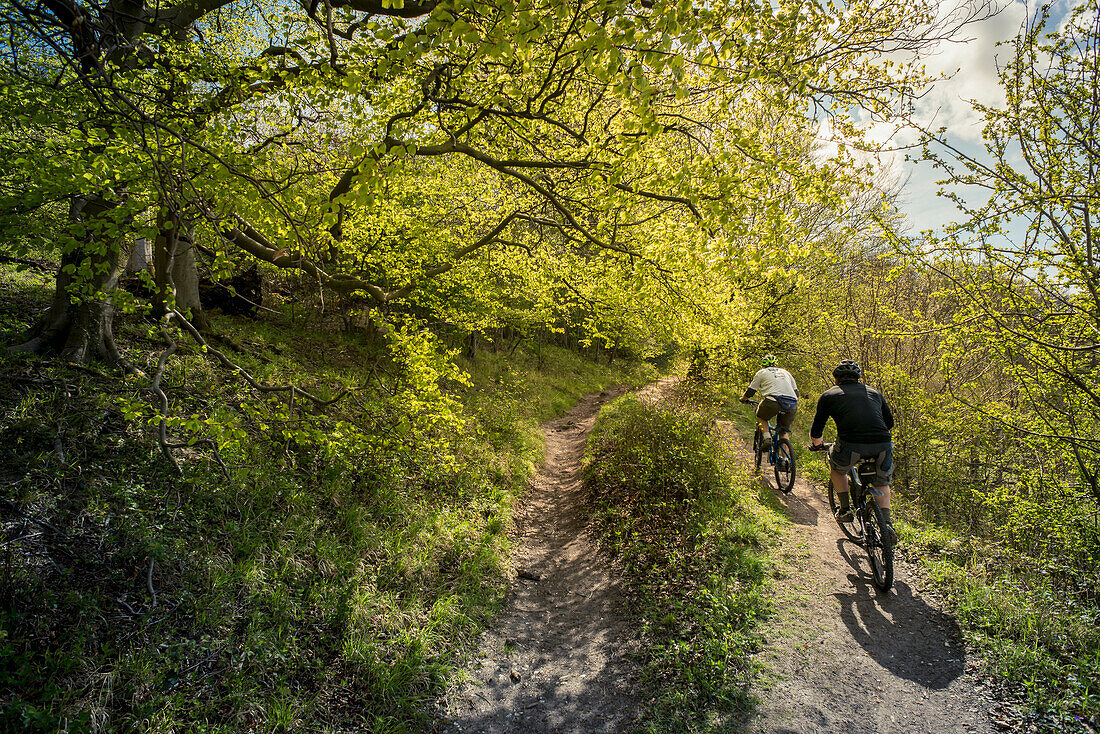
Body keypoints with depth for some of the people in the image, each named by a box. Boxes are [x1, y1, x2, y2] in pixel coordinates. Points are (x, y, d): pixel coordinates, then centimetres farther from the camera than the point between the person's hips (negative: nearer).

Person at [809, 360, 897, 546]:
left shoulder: (829, 395, 16)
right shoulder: (874, 392, 25)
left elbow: (816, 431, 17)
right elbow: (890, 422, 36)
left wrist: (816, 444, 39)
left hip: (850, 446, -3)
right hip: (882, 445, 3)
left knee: (837, 468, 31)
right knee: (881, 483, 29)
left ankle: (845, 509, 26)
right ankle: (887, 523, 13)